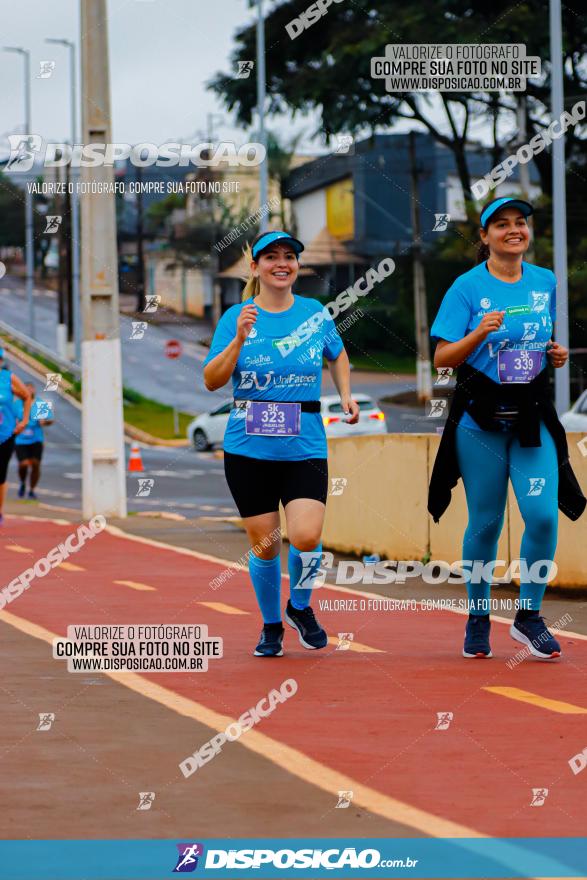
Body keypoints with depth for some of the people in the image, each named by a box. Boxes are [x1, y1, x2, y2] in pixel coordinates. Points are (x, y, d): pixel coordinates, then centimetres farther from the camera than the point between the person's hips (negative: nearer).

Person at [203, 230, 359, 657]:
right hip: (249, 449, 0)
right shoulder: (236, 318, 0)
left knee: (307, 536, -15)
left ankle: (300, 606, 14)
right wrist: (239, 339, -19)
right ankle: (271, 625, 26)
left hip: (305, 448, 0)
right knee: (264, 545, 3)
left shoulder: (316, 313, 5)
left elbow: (337, 355, 25)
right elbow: (212, 381, -7)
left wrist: (346, 395, 11)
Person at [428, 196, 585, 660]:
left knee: (543, 514, -10)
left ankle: (529, 616, 7)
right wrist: (480, 334, -21)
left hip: (533, 415, 3)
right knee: (486, 522, 4)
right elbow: (442, 358, -5)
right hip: (481, 416, -2)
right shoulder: (468, 287, -4)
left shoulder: (547, 282, 8)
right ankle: (478, 618, 22)